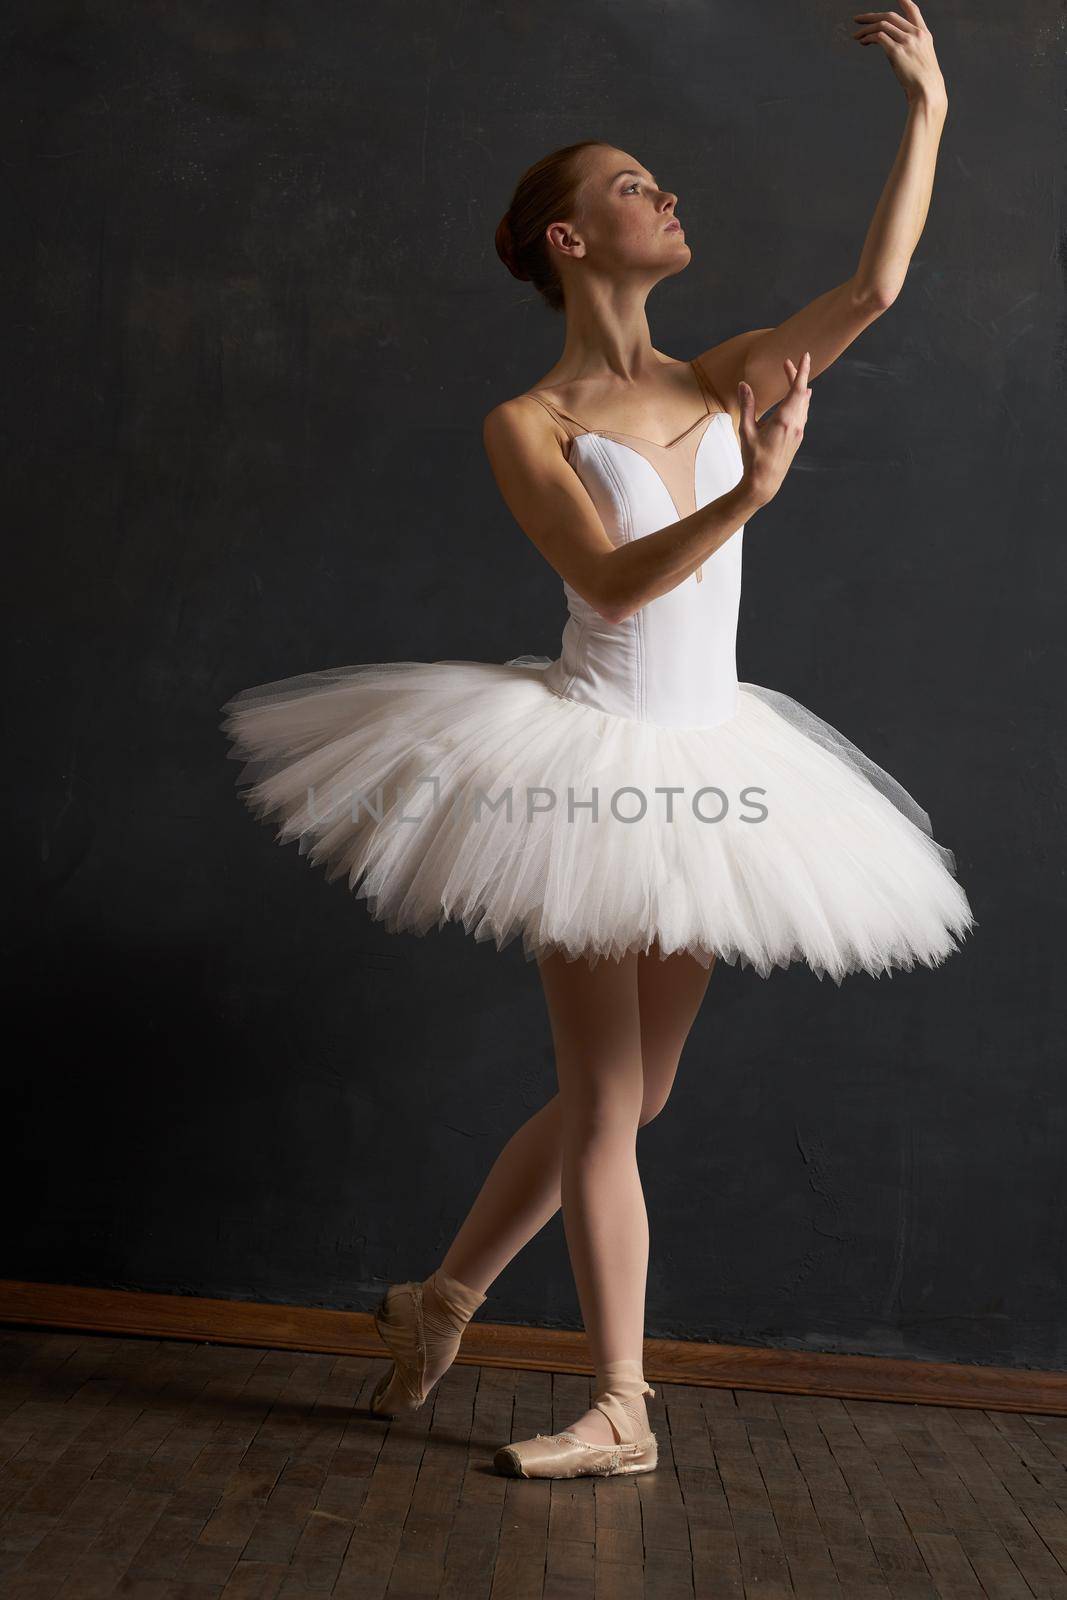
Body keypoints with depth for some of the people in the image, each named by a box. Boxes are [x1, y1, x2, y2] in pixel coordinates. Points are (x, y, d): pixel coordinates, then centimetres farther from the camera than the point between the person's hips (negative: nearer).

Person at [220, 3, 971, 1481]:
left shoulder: (723, 383, 8)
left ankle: (441, 1302, 30)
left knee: (629, 1095, 11)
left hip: (705, 772, 6)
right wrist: (752, 491, -30)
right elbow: (613, 584, -17)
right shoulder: (527, 425, -5)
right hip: (590, 760, -5)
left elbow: (875, 290, -1)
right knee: (604, 1099, -2)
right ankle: (621, 1411, 12)